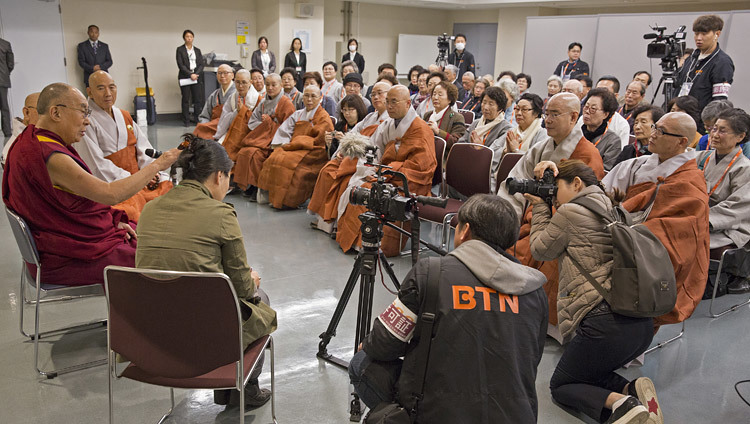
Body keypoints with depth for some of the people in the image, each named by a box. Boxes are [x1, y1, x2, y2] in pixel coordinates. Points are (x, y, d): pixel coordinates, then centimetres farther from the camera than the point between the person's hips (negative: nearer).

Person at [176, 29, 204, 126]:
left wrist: (196, 74, -9)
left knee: (198, 99, -2)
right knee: (185, 100, 1)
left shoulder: (197, 50, 14)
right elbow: (180, 64, -5)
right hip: (185, 77, -3)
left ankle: (197, 119, 5)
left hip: (197, 77, 3)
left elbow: (201, 64, 8)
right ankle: (186, 121, 4)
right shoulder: (180, 49, 4)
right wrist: (190, 74, -14)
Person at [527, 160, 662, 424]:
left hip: (605, 322, -9)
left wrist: (540, 207, 16)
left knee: (561, 386, 12)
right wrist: (553, 172, 22)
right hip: (642, 324, 9)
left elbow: (541, 251, 9)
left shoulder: (571, 212, -6)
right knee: (587, 374, 29)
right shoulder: (611, 210, 19)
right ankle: (634, 391, 1)